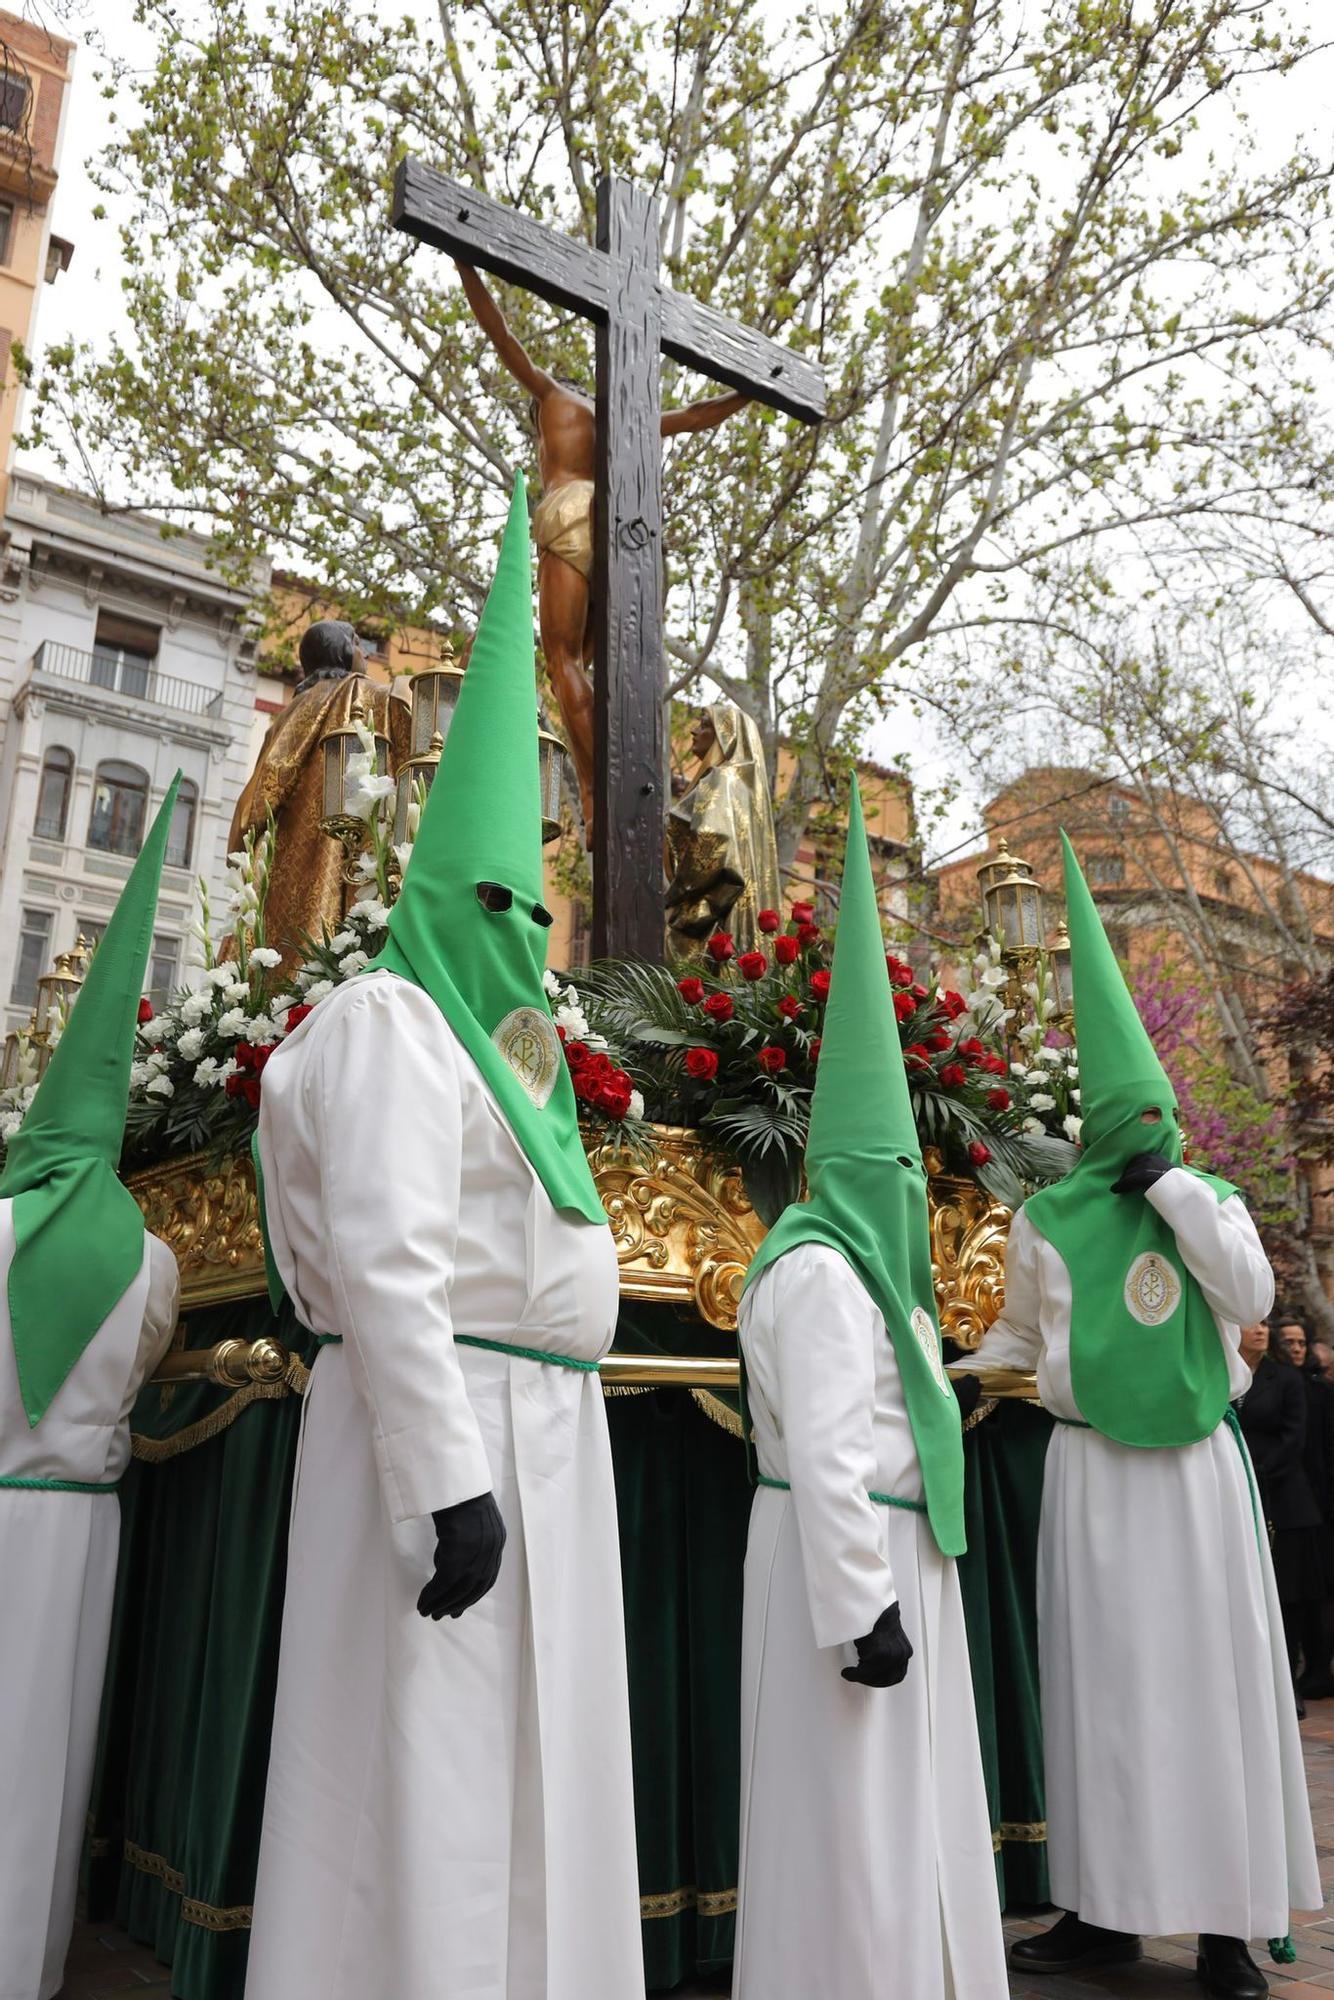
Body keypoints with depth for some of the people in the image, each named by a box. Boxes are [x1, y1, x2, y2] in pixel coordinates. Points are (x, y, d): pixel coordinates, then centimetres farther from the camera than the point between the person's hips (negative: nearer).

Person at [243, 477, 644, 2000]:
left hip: (533, 1435, 10)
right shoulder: (394, 1026, -9)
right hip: (451, 1433, -10)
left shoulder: (480, 1055, 20)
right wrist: (451, 1479, -25)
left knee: (505, 1776, 14)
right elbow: (380, 1261, -21)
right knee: (432, 1779, -3)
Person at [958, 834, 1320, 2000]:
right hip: (1097, 1475, 0)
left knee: (1214, 1677, 4)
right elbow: (1019, 1334, 14)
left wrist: (1177, 1191, -12)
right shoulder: (1048, 1222, 4)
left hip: (1201, 1468, 1)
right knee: (1104, 1682, 3)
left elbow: (1252, 1298, -9)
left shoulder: (1212, 1200, 7)